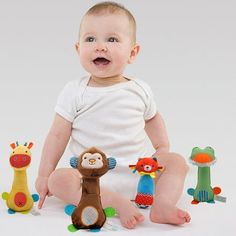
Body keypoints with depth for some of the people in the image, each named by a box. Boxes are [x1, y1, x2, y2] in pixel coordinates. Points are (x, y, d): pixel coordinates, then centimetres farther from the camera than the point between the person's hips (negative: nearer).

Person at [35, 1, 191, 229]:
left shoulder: (140, 90, 3)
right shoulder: (74, 92, -5)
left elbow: (152, 117, 23)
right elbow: (58, 135, -3)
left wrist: (163, 148, 11)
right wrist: (44, 175, -5)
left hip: (138, 171, 3)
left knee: (176, 161, -11)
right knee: (58, 180, -27)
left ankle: (162, 204, -31)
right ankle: (118, 203, -36)